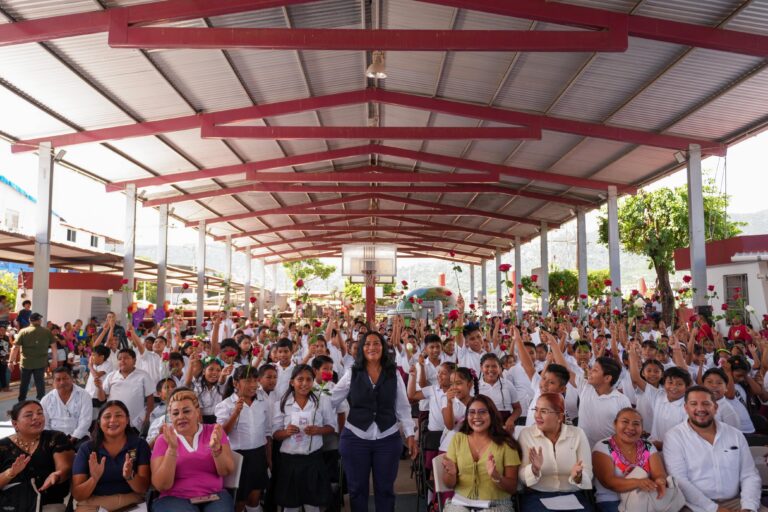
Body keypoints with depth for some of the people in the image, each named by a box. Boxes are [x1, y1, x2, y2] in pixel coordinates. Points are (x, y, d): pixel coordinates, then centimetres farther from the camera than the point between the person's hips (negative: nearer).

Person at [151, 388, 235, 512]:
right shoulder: (164, 440, 3)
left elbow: (226, 471, -2)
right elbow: (161, 486, -7)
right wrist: (172, 449, -20)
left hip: (214, 496, 1)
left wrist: (216, 447, -20)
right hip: (176, 499, -1)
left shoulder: (213, 432, 5)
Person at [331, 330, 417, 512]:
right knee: (357, 489, 12)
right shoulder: (352, 374, -1)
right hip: (355, 438, 0)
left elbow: (403, 407, 3)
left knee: (385, 489, 12)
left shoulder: (394, 375, 1)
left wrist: (410, 435, -1)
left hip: (388, 439, 0)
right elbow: (330, 401, 2)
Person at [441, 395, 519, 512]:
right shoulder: (458, 439, 3)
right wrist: (451, 473, -17)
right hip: (461, 502, 1)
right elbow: (449, 484, 5)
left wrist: (496, 477, -21)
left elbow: (513, 488, -1)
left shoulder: (505, 443, -2)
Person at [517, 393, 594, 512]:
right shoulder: (526, 434, -1)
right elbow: (522, 476, -5)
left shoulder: (577, 434, 2)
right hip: (537, 496, -1)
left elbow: (587, 476, -1)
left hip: (572, 496, 2)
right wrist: (534, 470, -24)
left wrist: (577, 477, -21)